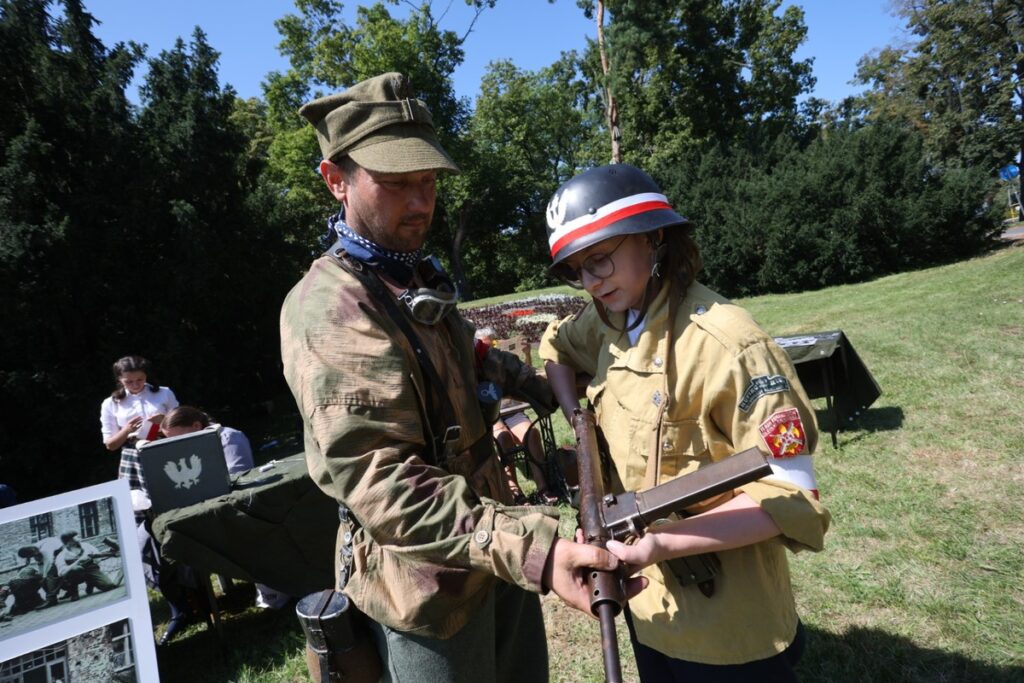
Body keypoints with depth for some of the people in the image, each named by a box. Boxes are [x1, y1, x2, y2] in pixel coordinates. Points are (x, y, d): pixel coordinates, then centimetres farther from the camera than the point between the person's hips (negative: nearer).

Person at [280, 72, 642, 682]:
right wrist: (528, 545, -40)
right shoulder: (330, 309, -22)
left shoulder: (420, 278, 7)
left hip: (493, 546, 8)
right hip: (428, 578, -8)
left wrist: (541, 387, 20)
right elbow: (380, 484, -31)